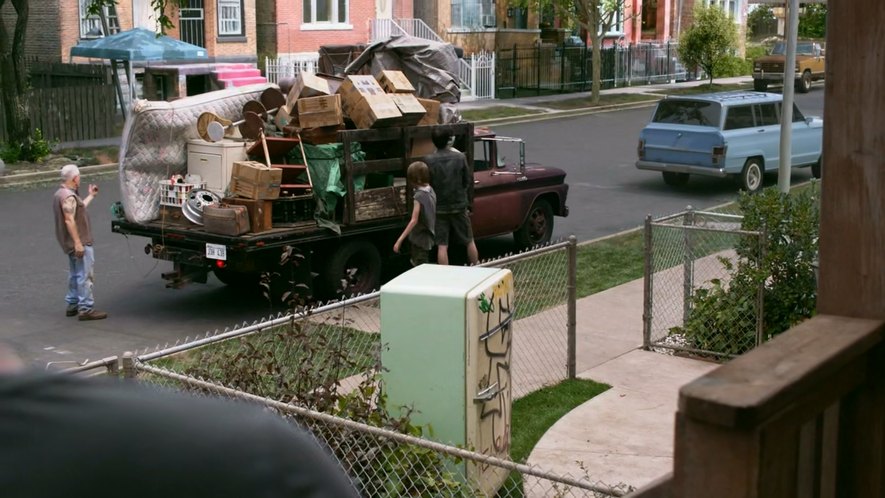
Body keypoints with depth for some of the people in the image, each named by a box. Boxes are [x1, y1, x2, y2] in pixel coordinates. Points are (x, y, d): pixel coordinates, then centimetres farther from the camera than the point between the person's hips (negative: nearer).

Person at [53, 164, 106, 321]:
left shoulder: (60, 193, 13)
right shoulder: (68, 196, -20)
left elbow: (79, 209, 21)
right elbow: (69, 220, -26)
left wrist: (91, 196, 33)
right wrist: (78, 243, -27)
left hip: (71, 243, 11)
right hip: (79, 243, -11)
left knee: (75, 274, 19)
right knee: (85, 275, -8)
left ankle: (72, 305, 26)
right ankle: (86, 309, -8)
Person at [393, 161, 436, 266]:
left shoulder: (419, 196, -21)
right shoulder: (431, 191, 2)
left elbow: (414, 221, -24)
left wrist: (400, 240, -25)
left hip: (419, 239, -8)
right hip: (428, 237, 8)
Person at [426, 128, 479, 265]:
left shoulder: (428, 160, -11)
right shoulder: (460, 157, -8)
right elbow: (467, 182, 0)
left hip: (439, 208, -1)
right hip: (459, 206, 1)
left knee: (442, 246, 2)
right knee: (469, 242, 16)